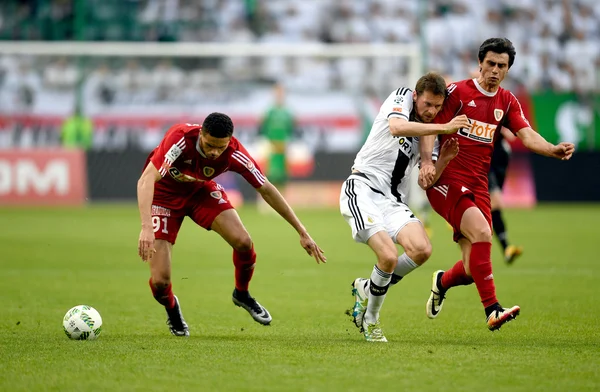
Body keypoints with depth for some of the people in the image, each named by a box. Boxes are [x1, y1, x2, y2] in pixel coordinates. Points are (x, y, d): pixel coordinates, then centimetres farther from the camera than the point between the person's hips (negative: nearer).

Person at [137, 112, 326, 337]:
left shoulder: (234, 154, -25)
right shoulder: (180, 139, -37)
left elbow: (266, 190, -13)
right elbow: (146, 181, -42)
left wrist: (302, 233, -10)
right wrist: (146, 228, -56)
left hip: (200, 190, 3)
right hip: (164, 194, -3)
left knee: (243, 242, -19)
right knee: (160, 281, -15)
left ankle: (241, 294, 14)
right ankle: (171, 309, 24)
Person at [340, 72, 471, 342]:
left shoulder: (431, 132, 15)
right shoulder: (401, 97, -2)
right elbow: (397, 127, -25)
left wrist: (444, 159, -5)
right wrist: (445, 128, -28)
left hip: (393, 200, 6)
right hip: (362, 188, -6)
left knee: (421, 250, -19)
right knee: (389, 257, -23)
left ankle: (367, 289, 7)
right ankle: (370, 319, 3)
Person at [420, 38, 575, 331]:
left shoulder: (507, 102, 12)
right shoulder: (457, 92, -2)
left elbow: (527, 135, -1)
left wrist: (554, 150, -20)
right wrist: (426, 162, -22)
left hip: (478, 187, 5)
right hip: (446, 182, -5)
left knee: (473, 269, -3)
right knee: (481, 232, -29)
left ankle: (442, 283, 33)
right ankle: (493, 311, -29)